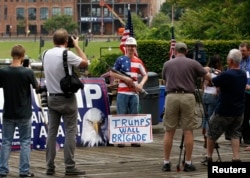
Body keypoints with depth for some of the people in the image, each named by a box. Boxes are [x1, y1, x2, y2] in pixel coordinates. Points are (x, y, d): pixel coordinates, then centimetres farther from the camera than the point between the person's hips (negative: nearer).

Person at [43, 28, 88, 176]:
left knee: (52, 132, 7)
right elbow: (85, 63, -1)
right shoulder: (67, 54, -14)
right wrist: (77, 46, 9)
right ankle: (70, 167, -4)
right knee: (70, 132, -2)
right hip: (67, 98, -6)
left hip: (52, 97, 6)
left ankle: (50, 167, 7)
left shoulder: (47, 54, 5)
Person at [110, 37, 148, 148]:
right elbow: (112, 73, -1)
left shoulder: (138, 61, 11)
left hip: (134, 93, 4)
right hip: (122, 92, -4)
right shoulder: (120, 60, 1)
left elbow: (145, 75, 17)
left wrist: (141, 84, -3)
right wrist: (125, 78, -12)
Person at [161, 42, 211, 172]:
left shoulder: (167, 64, 9)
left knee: (169, 131, 6)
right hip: (187, 97, -1)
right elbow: (208, 77, 7)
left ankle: (166, 163, 6)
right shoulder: (193, 63, 2)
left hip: (171, 97, 1)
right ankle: (188, 163, 3)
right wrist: (205, 70, 29)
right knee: (188, 131, 2)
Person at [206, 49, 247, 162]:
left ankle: (209, 158, 18)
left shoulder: (226, 75, -22)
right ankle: (236, 158, 0)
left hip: (224, 112, -6)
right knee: (234, 134, 14)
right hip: (239, 112, 6)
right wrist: (220, 75, 19)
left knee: (212, 134, 11)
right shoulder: (243, 75, 1)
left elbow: (211, 82, -8)